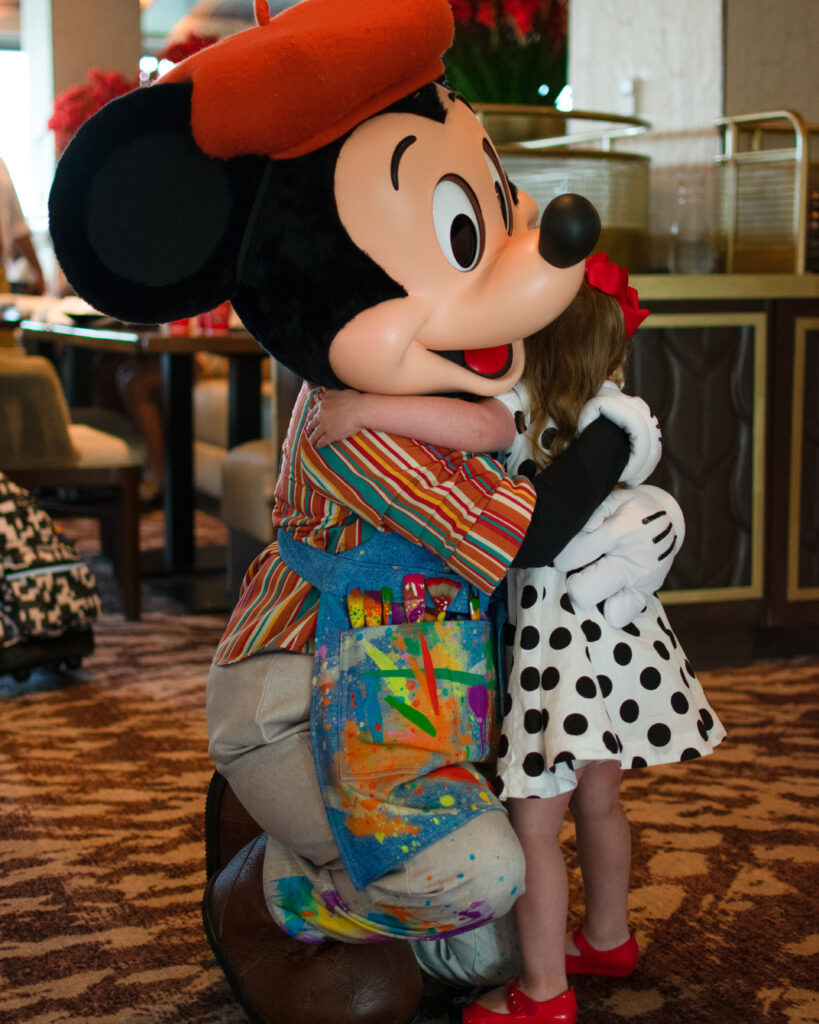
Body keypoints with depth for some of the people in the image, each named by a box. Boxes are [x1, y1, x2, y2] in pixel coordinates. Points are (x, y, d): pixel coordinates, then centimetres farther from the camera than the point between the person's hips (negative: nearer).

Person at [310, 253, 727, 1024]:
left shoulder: (527, 405, -15)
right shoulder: (610, 407, 7)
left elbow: (479, 425, -37)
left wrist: (363, 407, -36)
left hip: (562, 640, -8)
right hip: (618, 633, 8)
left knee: (534, 821, 3)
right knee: (598, 799, 25)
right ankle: (608, 938, 42)